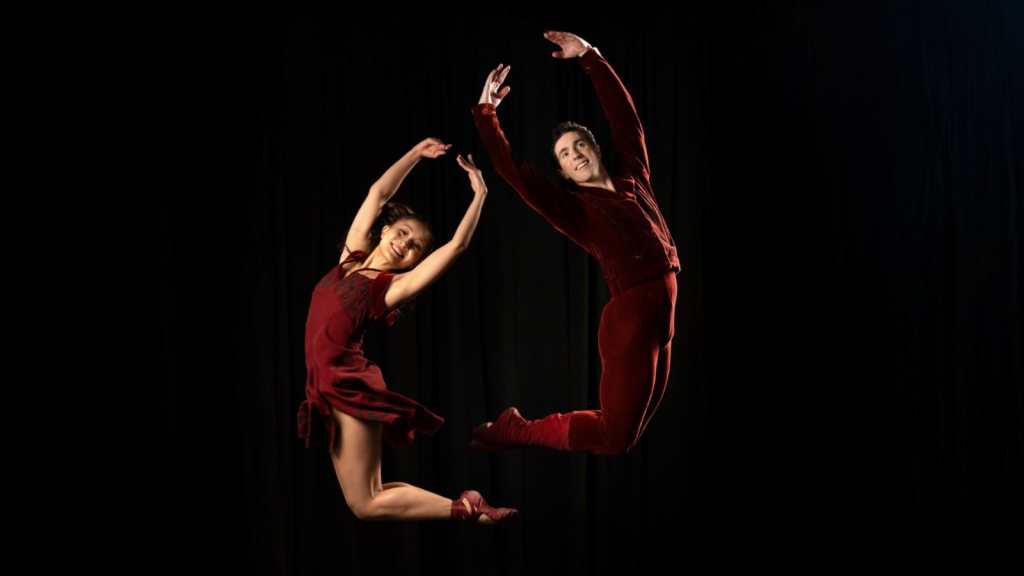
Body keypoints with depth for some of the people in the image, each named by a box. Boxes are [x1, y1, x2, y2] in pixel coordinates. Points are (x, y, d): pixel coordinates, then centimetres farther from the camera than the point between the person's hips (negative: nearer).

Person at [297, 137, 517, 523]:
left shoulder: (394, 286, -5)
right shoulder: (353, 256, 12)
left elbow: (457, 245, -12)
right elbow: (379, 194, 17)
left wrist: (479, 195, -8)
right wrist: (416, 154, 16)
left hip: (350, 386, -7)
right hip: (330, 386, 7)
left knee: (365, 504, -8)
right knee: (364, 498, 7)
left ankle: (464, 508, -3)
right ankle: (463, 505, 14)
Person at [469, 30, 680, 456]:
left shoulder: (633, 177, 13)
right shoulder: (572, 208, -2)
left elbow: (624, 114, 15)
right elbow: (513, 171, -10)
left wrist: (589, 57, 13)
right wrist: (486, 114, -11)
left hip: (663, 317, 6)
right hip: (628, 317, -6)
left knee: (630, 429, 11)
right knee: (615, 435, -8)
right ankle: (514, 431, 9)